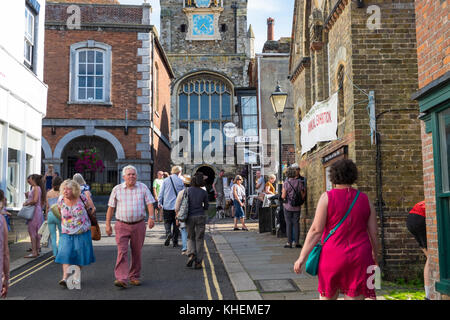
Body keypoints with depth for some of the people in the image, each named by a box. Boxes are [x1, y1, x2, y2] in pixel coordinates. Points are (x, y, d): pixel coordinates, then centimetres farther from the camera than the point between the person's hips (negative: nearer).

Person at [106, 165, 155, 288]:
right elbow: (111, 208, 6)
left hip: (139, 225, 1)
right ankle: (121, 279, -16)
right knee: (122, 252, -12)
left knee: (137, 252, 9)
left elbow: (150, 203, -2)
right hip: (122, 225, -1)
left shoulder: (143, 188, 4)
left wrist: (151, 217, -19)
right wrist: (108, 224, 3)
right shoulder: (117, 189, 3)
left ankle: (134, 277, 23)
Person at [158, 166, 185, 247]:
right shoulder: (181, 181, -1)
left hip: (167, 206, 0)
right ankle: (175, 241, 11)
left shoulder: (165, 180, 0)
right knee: (176, 224, 9)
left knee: (167, 222, 10)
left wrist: (159, 202, 10)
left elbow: (161, 192, 2)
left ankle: (168, 233, -19)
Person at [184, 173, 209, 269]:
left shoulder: (187, 191, -4)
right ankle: (198, 262, 6)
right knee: (199, 239, 8)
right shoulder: (204, 192, -2)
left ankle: (191, 254, -6)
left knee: (190, 238, 18)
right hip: (200, 217, 0)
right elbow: (206, 207, 6)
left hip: (190, 217, 0)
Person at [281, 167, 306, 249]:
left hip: (288, 206, -2)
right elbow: (302, 196, 1)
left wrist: (282, 192, 9)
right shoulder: (299, 182, -1)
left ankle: (289, 242, 3)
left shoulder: (286, 183, -9)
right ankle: (296, 242, 8)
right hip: (297, 207, 2)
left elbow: (283, 196, -11)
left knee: (289, 224, 2)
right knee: (296, 224, 8)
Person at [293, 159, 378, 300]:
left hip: (333, 257, -2)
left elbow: (316, 230, -10)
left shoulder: (327, 197, -6)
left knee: (327, 296, 17)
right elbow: (373, 233, 5)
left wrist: (302, 257, -7)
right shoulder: (365, 200, 4)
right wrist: (375, 257, 20)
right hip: (359, 259, 2)